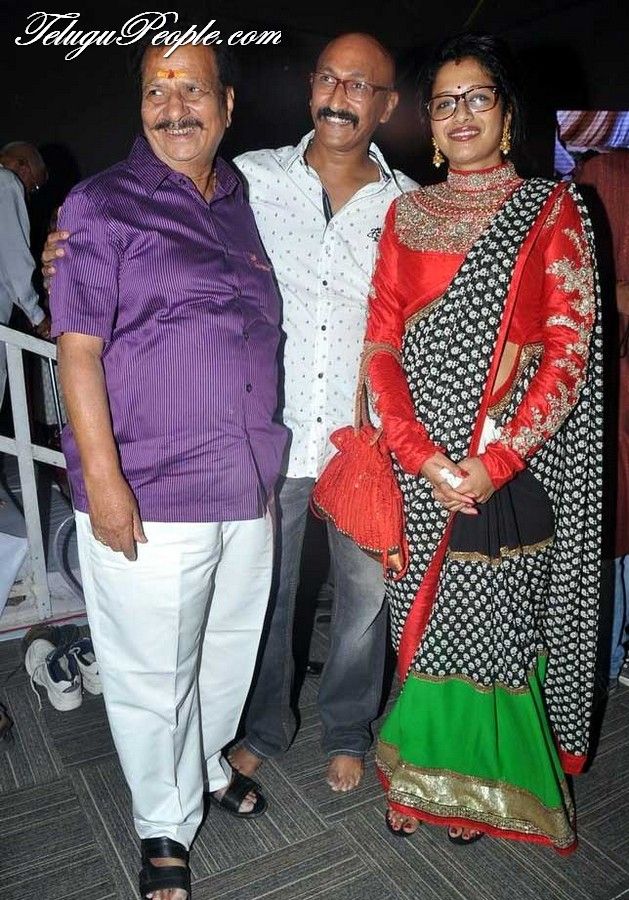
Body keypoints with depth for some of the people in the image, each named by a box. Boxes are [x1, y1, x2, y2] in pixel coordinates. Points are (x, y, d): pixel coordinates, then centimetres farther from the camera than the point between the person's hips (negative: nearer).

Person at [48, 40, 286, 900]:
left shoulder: (243, 203, 12)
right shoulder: (101, 207, -6)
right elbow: (78, 351, -11)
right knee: (152, 673, 8)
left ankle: (207, 760, 48)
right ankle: (166, 827, 32)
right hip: (148, 493, -5)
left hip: (248, 483, 6)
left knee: (231, 648, 21)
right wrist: (103, 480, -17)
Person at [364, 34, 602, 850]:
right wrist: (420, 454, -12)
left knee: (494, 620, 7)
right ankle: (421, 775, 34)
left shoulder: (551, 212, 2)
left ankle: (483, 783, 33)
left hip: (511, 468, -2)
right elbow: (382, 345, 2)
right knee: (425, 620, 11)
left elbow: (570, 351, -6)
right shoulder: (406, 215, 9)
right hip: (420, 469, 2)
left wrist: (495, 461, -15)